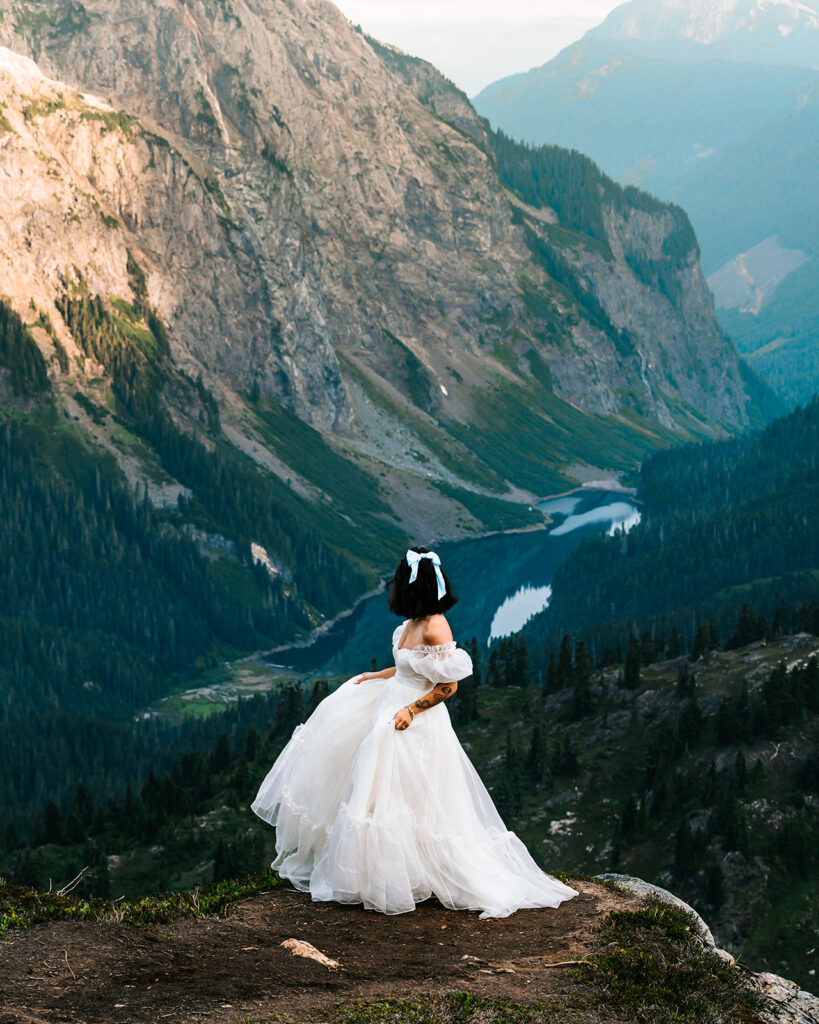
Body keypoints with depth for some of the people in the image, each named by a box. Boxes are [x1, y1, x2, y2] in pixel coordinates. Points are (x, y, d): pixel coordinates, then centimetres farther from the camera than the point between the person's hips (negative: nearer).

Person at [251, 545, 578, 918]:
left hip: (416, 724, -10)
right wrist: (375, 676, 20)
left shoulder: (435, 627, -24)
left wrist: (411, 710, -23)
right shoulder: (413, 622, 2)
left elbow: (449, 685, -21)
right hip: (390, 707, 10)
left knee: (411, 805, -3)